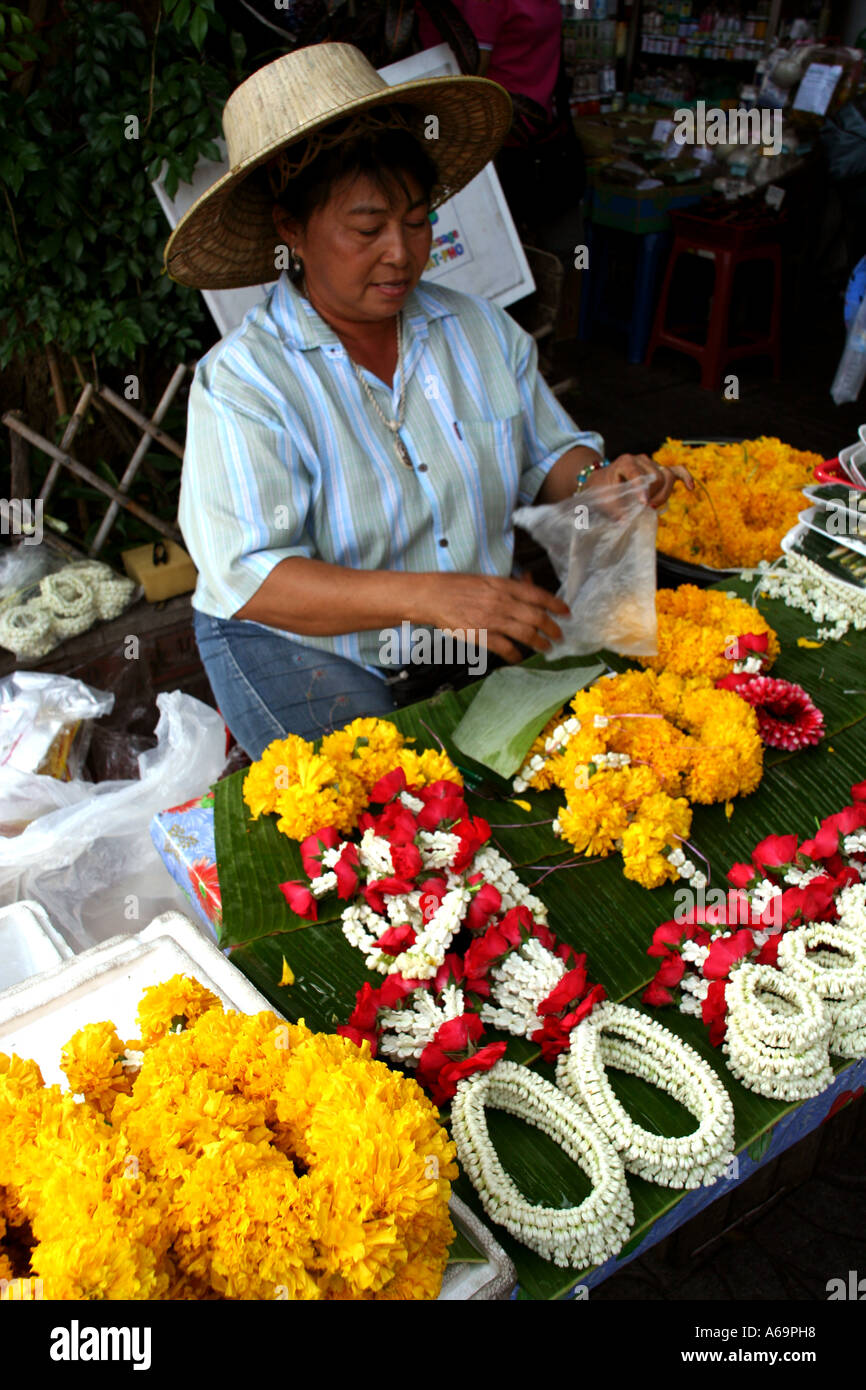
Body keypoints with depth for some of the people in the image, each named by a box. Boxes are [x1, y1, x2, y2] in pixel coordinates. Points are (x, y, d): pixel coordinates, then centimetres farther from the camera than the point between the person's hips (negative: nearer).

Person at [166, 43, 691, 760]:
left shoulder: (481, 328, 4)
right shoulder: (240, 380, -14)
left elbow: (548, 454, 15)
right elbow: (252, 578, -23)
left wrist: (594, 481, -11)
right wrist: (425, 597, -36)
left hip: (479, 637, 5)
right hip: (303, 649, -4)